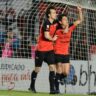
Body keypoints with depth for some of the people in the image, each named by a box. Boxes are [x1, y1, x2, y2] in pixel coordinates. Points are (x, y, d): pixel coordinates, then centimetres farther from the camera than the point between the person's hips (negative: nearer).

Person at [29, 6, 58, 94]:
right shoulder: (46, 23, -18)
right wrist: (53, 39, -10)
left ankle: (52, 89, -8)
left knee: (52, 68, -7)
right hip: (41, 49, -6)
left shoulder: (54, 23, 5)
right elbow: (46, 36, -27)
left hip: (50, 49, 6)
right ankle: (32, 86, 27)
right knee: (37, 69, 7)